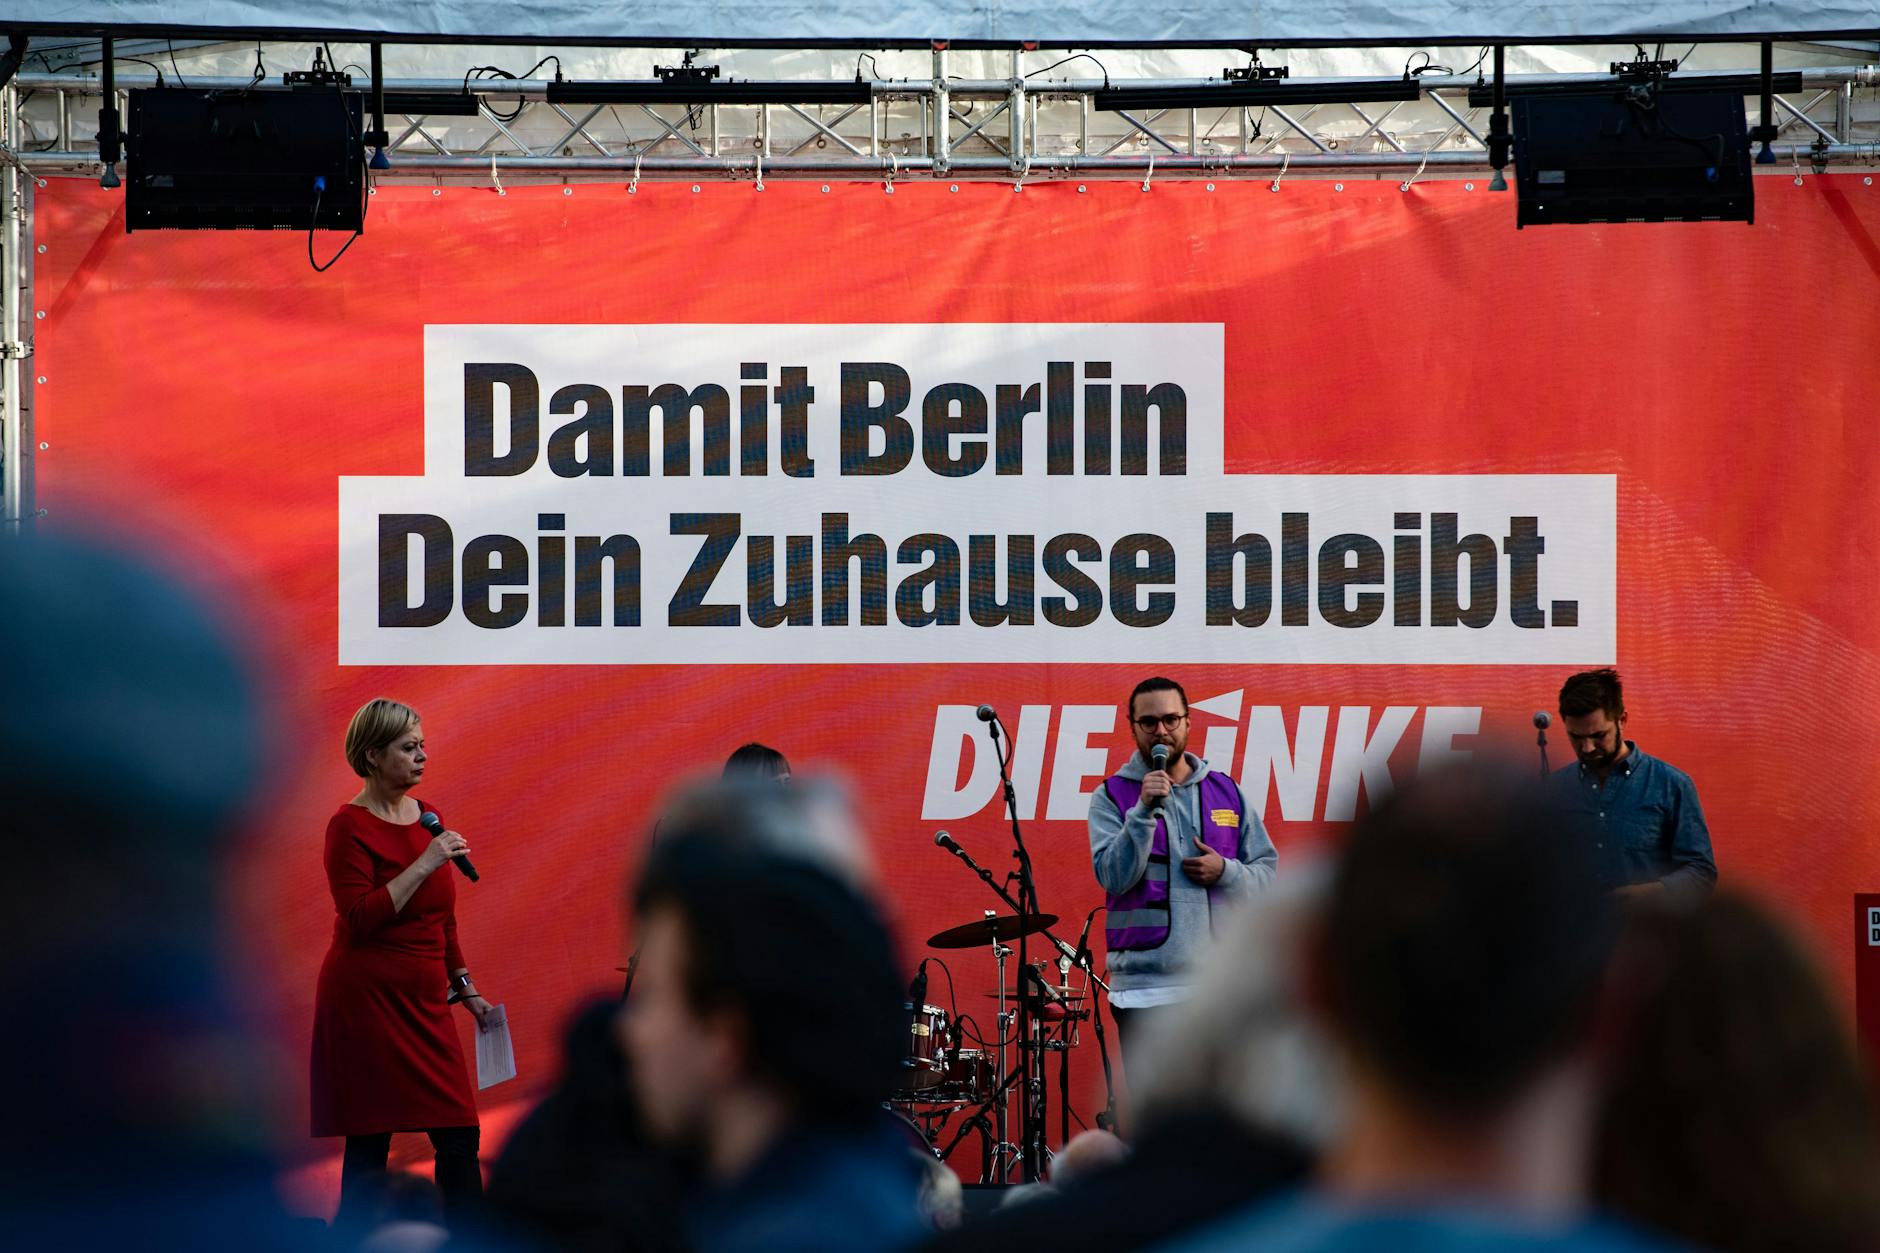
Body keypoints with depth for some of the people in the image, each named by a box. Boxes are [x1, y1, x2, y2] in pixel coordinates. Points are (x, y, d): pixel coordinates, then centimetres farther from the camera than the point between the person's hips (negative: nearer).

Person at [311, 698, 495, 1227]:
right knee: (368, 1141, -1)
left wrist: (465, 988, 17)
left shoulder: (426, 818, 11)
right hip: (366, 999, -7)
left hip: (424, 1001, 7)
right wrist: (424, 863, -22)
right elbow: (360, 918, -21)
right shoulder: (348, 826, -10)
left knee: (460, 1135, 1)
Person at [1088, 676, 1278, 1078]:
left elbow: (1267, 871, 11)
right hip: (1144, 990, -3)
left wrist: (1224, 871, -8)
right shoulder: (1112, 797, 3)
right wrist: (1144, 810, -19)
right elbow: (1113, 876, -10)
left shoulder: (1226, 792, 12)